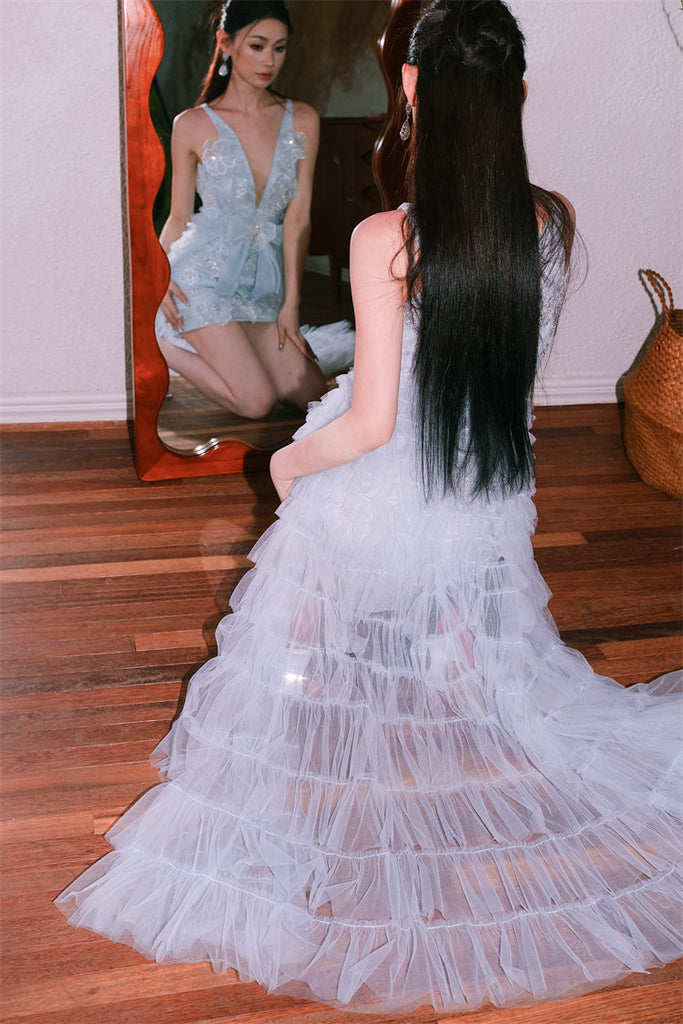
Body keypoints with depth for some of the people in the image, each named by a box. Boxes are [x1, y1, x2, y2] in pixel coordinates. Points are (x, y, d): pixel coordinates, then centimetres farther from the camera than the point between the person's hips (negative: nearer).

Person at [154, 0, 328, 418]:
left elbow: (298, 216, 0)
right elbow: (179, 215, 3)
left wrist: (290, 304, -5)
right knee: (258, 403, -14)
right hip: (205, 273, -5)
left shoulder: (302, 121, 3)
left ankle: (203, 342, 14)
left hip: (264, 280, 5)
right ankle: (166, 342, 9)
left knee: (313, 397, -3)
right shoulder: (193, 125, -4)